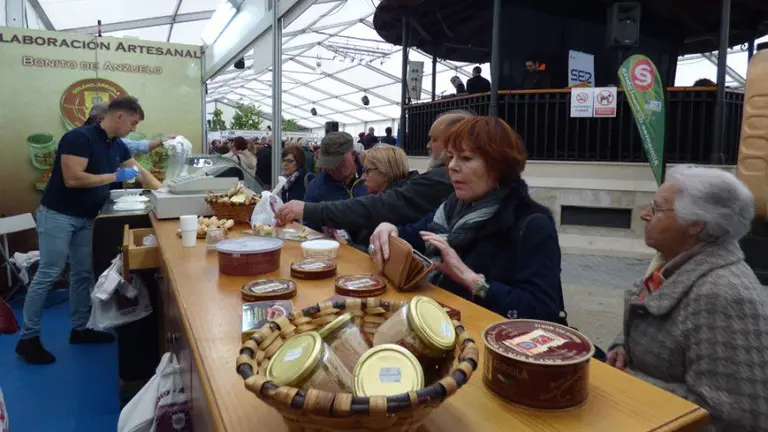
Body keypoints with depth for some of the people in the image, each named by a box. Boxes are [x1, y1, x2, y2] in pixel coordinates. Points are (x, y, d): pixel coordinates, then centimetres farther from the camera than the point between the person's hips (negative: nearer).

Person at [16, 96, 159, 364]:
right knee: (48, 275, -6)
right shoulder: (79, 138, -20)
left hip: (85, 218, 8)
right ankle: (28, 338, 4)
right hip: (58, 215, -8)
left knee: (83, 274, 10)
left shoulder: (117, 146, 5)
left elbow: (140, 172, 17)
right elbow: (73, 179, -28)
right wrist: (115, 176, -22)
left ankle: (80, 328, 21)